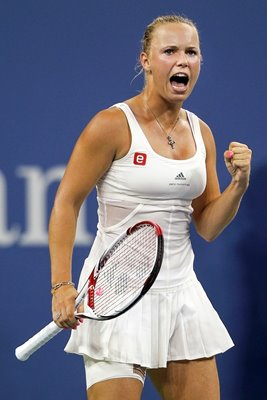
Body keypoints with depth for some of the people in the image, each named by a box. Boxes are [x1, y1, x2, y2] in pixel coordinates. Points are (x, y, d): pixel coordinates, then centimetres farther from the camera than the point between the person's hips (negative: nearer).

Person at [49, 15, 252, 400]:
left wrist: (238, 184, -5)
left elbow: (207, 226, 13)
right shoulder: (113, 125, -9)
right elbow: (66, 203, -8)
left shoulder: (201, 133, 9)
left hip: (181, 292, 6)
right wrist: (62, 285, -17)